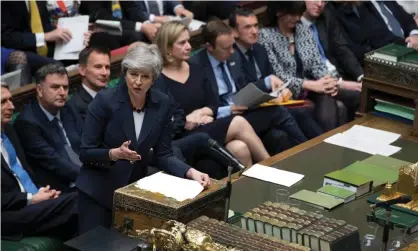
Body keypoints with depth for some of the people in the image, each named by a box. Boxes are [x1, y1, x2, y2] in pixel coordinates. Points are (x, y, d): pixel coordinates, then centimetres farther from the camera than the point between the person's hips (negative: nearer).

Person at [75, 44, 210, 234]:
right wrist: (115, 153, -30)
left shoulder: (162, 104, -5)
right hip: (99, 189, -3)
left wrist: (191, 172, -16)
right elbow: (85, 152, -13)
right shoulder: (105, 100, -16)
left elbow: (162, 154, 0)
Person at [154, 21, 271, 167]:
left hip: (207, 129, 6)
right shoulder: (158, 80, -7)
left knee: (239, 148, -26)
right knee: (238, 123, -22)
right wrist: (185, 121, -15)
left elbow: (212, 105, 14)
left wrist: (203, 113, -5)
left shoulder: (194, 69, 14)